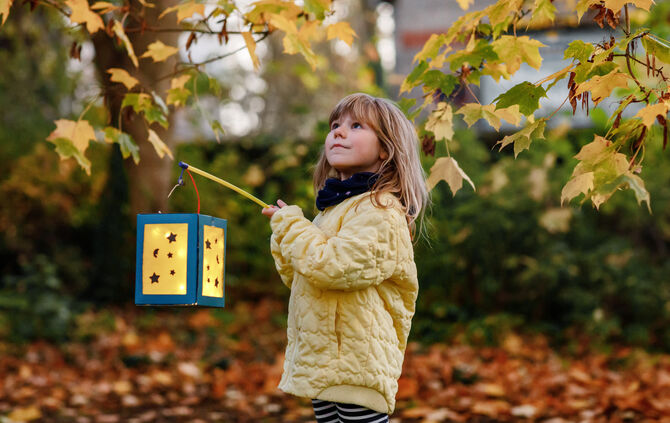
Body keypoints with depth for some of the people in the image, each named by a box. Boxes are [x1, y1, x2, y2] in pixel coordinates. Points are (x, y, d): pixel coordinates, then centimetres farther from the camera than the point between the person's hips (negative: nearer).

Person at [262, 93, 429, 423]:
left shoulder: (380, 211, -13)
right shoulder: (333, 207, 17)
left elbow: (332, 266, -25)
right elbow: (297, 277, 23)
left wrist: (291, 224, -11)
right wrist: (284, 236, 6)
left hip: (357, 362, -9)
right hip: (324, 361, 9)